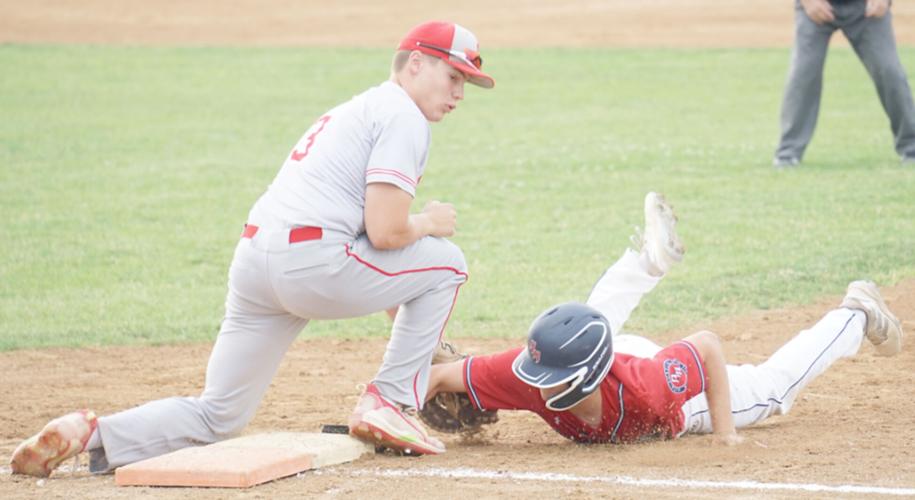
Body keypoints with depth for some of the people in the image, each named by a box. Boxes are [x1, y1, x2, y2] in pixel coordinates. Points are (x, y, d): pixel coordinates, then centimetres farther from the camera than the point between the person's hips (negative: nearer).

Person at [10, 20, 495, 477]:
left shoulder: (355, 109, 30)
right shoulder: (402, 114, 0)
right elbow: (384, 232, -11)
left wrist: (421, 332, 33)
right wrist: (428, 223, 11)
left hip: (253, 257, 9)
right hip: (312, 263, -9)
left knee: (217, 417, 13)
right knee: (444, 260, 12)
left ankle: (91, 433, -6)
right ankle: (391, 402, 9)